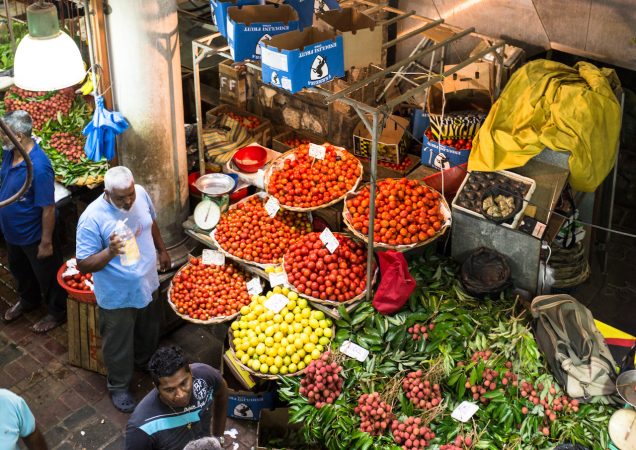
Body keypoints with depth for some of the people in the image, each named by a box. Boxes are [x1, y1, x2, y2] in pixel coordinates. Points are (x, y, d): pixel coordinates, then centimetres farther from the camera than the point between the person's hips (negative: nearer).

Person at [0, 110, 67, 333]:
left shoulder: (39, 166, -34)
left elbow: (48, 209, -27)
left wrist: (46, 242, -20)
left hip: (34, 235, -8)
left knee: (47, 275, 15)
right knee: (19, 270, 30)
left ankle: (57, 312, 36)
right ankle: (28, 300, 55)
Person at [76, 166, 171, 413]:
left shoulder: (141, 194, -14)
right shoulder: (92, 218, -31)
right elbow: (83, 264, -26)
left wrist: (162, 250, 18)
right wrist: (110, 253, -42)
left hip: (147, 284, 6)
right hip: (117, 296, -6)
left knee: (148, 333, 30)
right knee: (119, 345, 16)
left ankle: (145, 363, 59)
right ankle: (119, 386, 41)